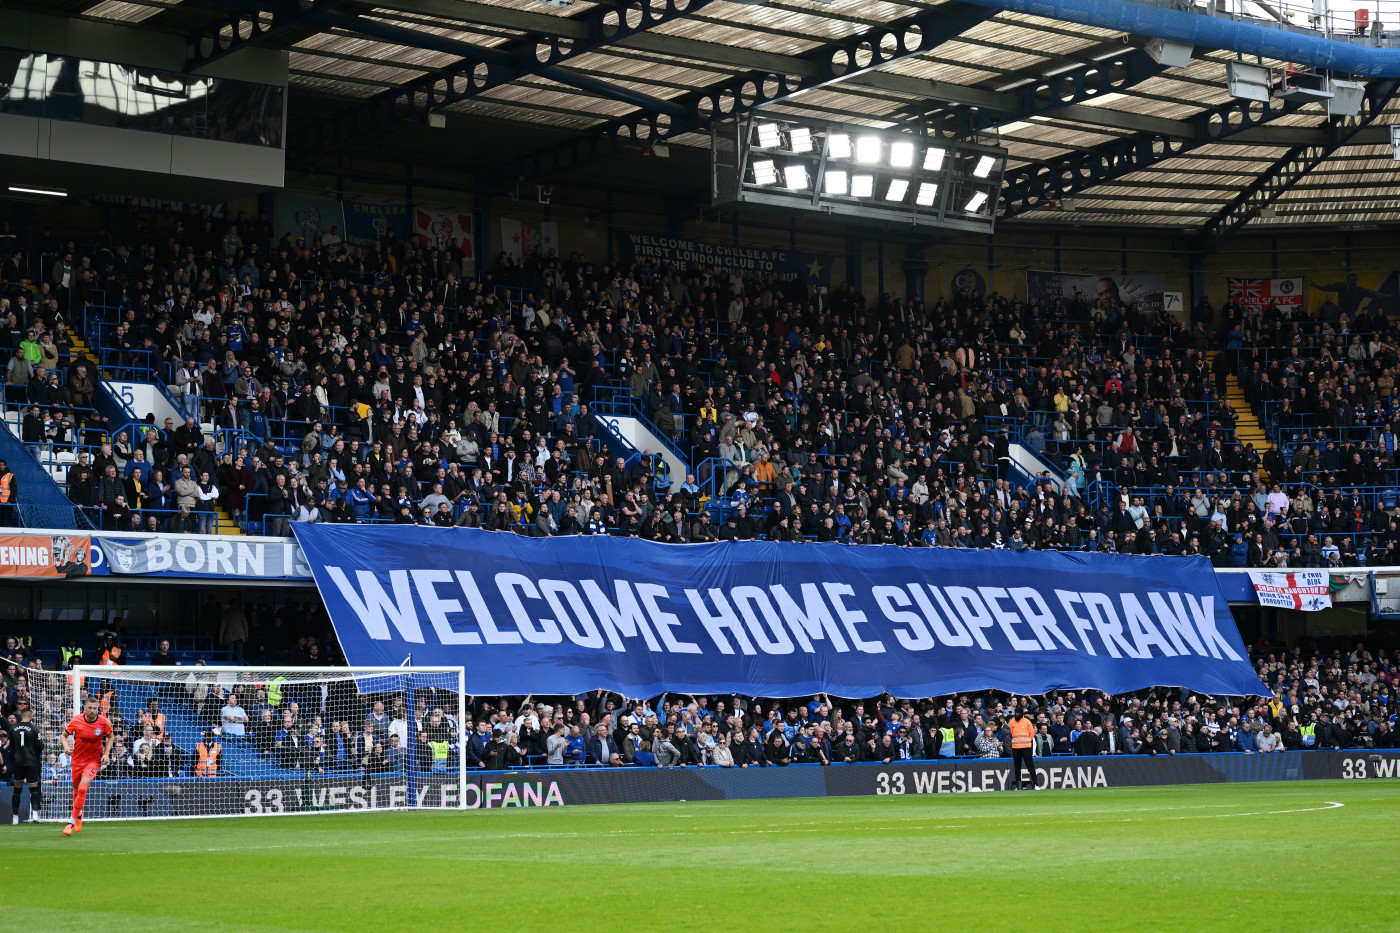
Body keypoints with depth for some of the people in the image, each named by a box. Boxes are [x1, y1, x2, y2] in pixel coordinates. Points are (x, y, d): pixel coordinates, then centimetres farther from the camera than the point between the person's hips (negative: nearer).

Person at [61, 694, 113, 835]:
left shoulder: (104, 722, -13)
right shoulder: (76, 721, -13)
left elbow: (110, 737, 6)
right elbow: (65, 735, 2)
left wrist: (106, 754, -6)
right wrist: (66, 747, -19)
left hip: (94, 759, -2)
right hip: (77, 758, 2)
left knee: (83, 788, -20)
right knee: (76, 789, 16)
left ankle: (72, 822, -10)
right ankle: (79, 814, 47)